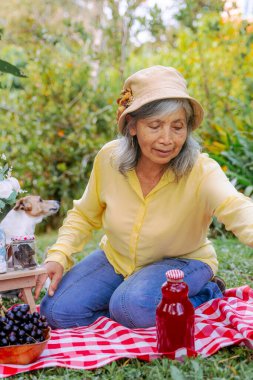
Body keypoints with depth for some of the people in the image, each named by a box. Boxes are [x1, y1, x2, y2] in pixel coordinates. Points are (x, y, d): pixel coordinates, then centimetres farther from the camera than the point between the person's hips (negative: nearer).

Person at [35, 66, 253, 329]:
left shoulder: (201, 172, -26)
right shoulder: (108, 158, -15)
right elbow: (84, 216, 1)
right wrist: (58, 255, -15)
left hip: (182, 261, -3)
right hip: (116, 258, 4)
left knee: (132, 306, -33)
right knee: (57, 312, -12)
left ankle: (205, 295, -6)